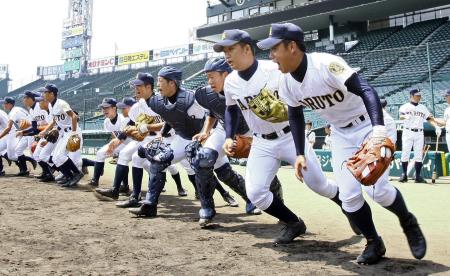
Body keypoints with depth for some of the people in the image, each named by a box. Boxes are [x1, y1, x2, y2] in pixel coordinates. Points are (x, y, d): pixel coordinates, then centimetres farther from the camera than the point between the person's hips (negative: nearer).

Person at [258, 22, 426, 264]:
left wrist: (378, 129, -51)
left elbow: (366, 90, -36)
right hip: (341, 135, 6)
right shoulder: (286, 82, -8)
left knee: (377, 189, -14)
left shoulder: (325, 64, -29)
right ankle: (374, 243, 19)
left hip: (369, 126, -6)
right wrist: (300, 154, 2)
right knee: (348, 195, -3)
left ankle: (408, 222, 19)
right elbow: (296, 116, 8)